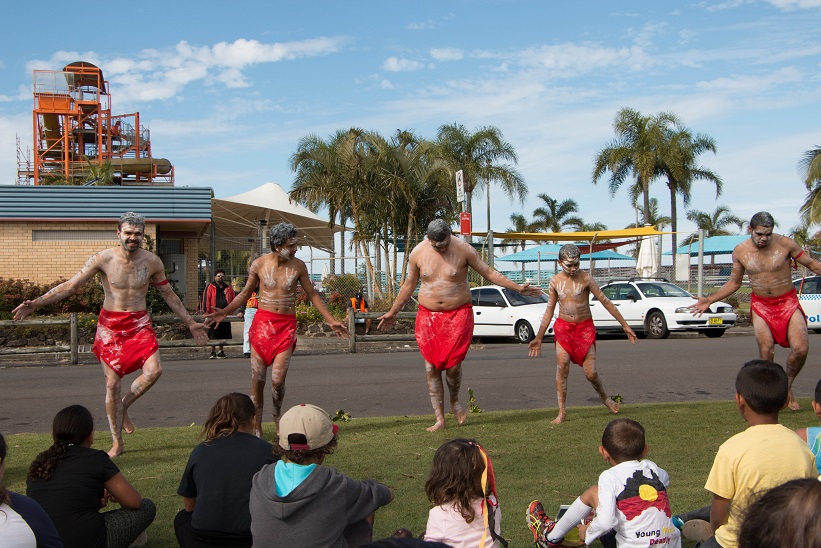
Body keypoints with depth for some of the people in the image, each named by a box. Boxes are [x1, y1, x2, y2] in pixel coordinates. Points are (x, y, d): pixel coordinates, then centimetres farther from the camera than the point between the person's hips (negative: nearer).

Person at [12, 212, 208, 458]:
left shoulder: (152, 261, -2)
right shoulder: (104, 259, -8)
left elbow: (169, 294, 11)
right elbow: (70, 285, -5)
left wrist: (190, 322, 15)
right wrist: (35, 303, -13)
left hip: (140, 324, 1)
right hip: (110, 326, -1)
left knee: (153, 371, -20)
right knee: (113, 383, 1)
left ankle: (124, 405, 11)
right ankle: (117, 444, 16)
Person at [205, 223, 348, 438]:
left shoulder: (298, 266, 1)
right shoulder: (259, 264, -1)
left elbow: (312, 295, 10)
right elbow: (246, 293, 13)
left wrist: (331, 320, 8)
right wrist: (223, 312, 6)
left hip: (286, 325, 0)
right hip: (262, 321, 0)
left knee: (277, 380, -11)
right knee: (258, 379, 0)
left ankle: (278, 416, 19)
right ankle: (257, 427, 14)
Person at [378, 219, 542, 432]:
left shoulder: (463, 249, -6)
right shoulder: (418, 253, -1)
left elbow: (488, 272, 2)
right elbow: (409, 284, 12)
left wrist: (517, 288, -2)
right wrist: (393, 312, 17)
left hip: (458, 314, -2)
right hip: (428, 316, 2)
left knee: (453, 364, -10)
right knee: (431, 368, -1)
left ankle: (455, 402, 22)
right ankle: (439, 419, 8)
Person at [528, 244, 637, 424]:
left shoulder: (585, 278, -9)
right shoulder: (555, 281, 0)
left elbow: (605, 302, -6)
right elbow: (549, 310, 9)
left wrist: (625, 326, -5)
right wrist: (539, 338, 10)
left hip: (585, 327, -2)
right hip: (563, 327, 2)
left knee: (590, 373, -3)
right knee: (562, 368, -11)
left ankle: (604, 397, 29)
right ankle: (562, 411, -2)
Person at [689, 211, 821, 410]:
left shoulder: (785, 243, -10)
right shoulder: (740, 251, -3)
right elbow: (734, 283, 10)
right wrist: (709, 300, 3)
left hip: (788, 303, -1)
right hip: (761, 306, 1)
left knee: (800, 349, -14)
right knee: (766, 352, -11)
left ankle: (787, 386, 13)